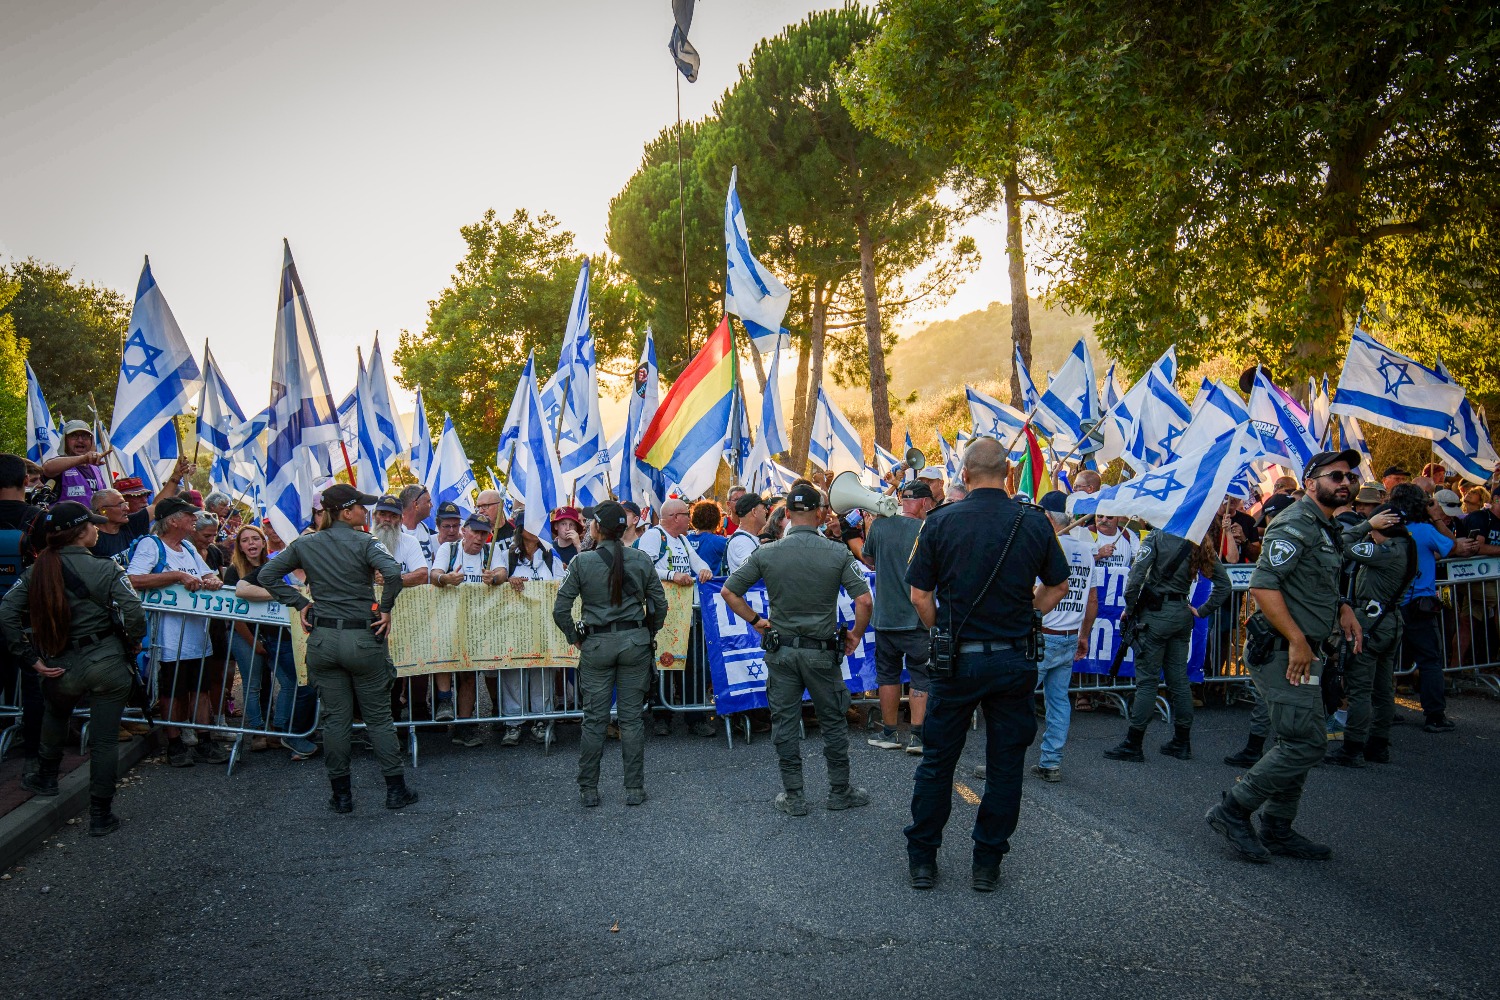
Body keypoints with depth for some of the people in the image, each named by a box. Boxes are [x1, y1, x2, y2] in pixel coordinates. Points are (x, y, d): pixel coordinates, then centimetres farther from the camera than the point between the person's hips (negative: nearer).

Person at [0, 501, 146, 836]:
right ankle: (100, 815, 14)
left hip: (62, 667, 4)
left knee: (56, 715, 36)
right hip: (108, 663, -4)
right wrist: (131, 644, 0)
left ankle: (46, 778, 49)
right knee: (104, 740, 7)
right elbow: (134, 615, -21)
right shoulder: (103, 570, -14)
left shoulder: (36, 571, -1)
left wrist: (32, 659, -3)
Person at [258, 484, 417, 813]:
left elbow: (266, 575, 8)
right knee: (378, 716, 8)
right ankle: (396, 789, 13)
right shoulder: (364, 542, -10)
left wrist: (299, 603, 7)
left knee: (335, 718, 11)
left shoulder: (305, 545, 4)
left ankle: (341, 794, 17)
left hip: (322, 638, 4)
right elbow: (392, 572, -26)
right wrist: (385, 608, -13)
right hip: (362, 638, -3)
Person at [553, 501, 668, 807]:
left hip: (596, 644, -1)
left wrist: (576, 639, 6)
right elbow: (660, 605, 2)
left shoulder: (582, 562, -8)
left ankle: (588, 790, 16)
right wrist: (649, 636, 15)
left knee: (594, 718, 8)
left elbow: (560, 610, -8)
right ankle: (634, 789, 14)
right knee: (632, 717, 8)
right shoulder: (642, 560, -2)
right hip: (635, 641, 1)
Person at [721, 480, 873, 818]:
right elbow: (864, 600, -14)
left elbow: (728, 591, -5)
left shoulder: (766, 554, -7)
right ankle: (840, 791, 24)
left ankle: (793, 796, 17)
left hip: (781, 650, 1)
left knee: (785, 723, 10)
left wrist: (755, 620, 6)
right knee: (833, 721, 14)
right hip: (823, 651, -1)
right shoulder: (837, 553, -10)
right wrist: (857, 634, 3)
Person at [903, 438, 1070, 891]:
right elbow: (1058, 587, 7)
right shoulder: (1035, 523, -5)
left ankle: (922, 858, 22)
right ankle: (988, 863, 22)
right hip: (1014, 661, 1)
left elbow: (919, 594, -6)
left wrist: (942, 632, 8)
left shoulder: (940, 522, -9)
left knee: (937, 761, 12)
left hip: (957, 660, -1)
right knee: (1005, 764, 13)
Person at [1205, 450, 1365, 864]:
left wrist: (1342, 609, 10)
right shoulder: (1296, 525, -14)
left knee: (1297, 743, 14)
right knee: (1306, 743, -12)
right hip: (1284, 652, -10)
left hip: (1303, 653, 11)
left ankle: (1277, 830, 24)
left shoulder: (1328, 530, 18)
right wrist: (1297, 640, -25)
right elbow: (1262, 584, -23)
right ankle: (1232, 810, -2)